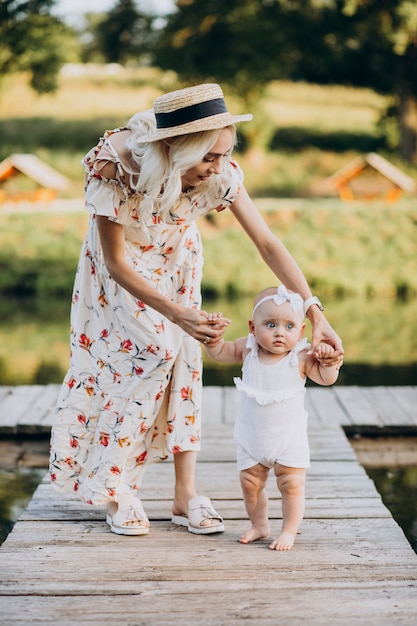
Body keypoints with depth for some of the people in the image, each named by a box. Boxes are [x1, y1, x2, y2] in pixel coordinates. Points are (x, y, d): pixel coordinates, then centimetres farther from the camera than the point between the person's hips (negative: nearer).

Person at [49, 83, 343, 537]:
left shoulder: (221, 174, -30)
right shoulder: (114, 167, -38)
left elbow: (268, 244, -26)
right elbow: (116, 263, -29)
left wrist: (314, 312, -33)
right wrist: (176, 313, -37)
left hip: (176, 260, 3)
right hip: (124, 263, -3)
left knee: (183, 360, -5)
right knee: (154, 351, -17)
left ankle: (185, 495, 3)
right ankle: (115, 490, -3)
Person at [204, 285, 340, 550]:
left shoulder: (302, 357, -17)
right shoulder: (248, 348, -8)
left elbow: (326, 378, -15)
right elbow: (221, 352, 6)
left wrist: (328, 359, -35)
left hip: (289, 437, -3)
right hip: (251, 436, 3)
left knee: (292, 485, 1)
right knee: (251, 483, 12)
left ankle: (289, 531, 16)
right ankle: (259, 525, 32)